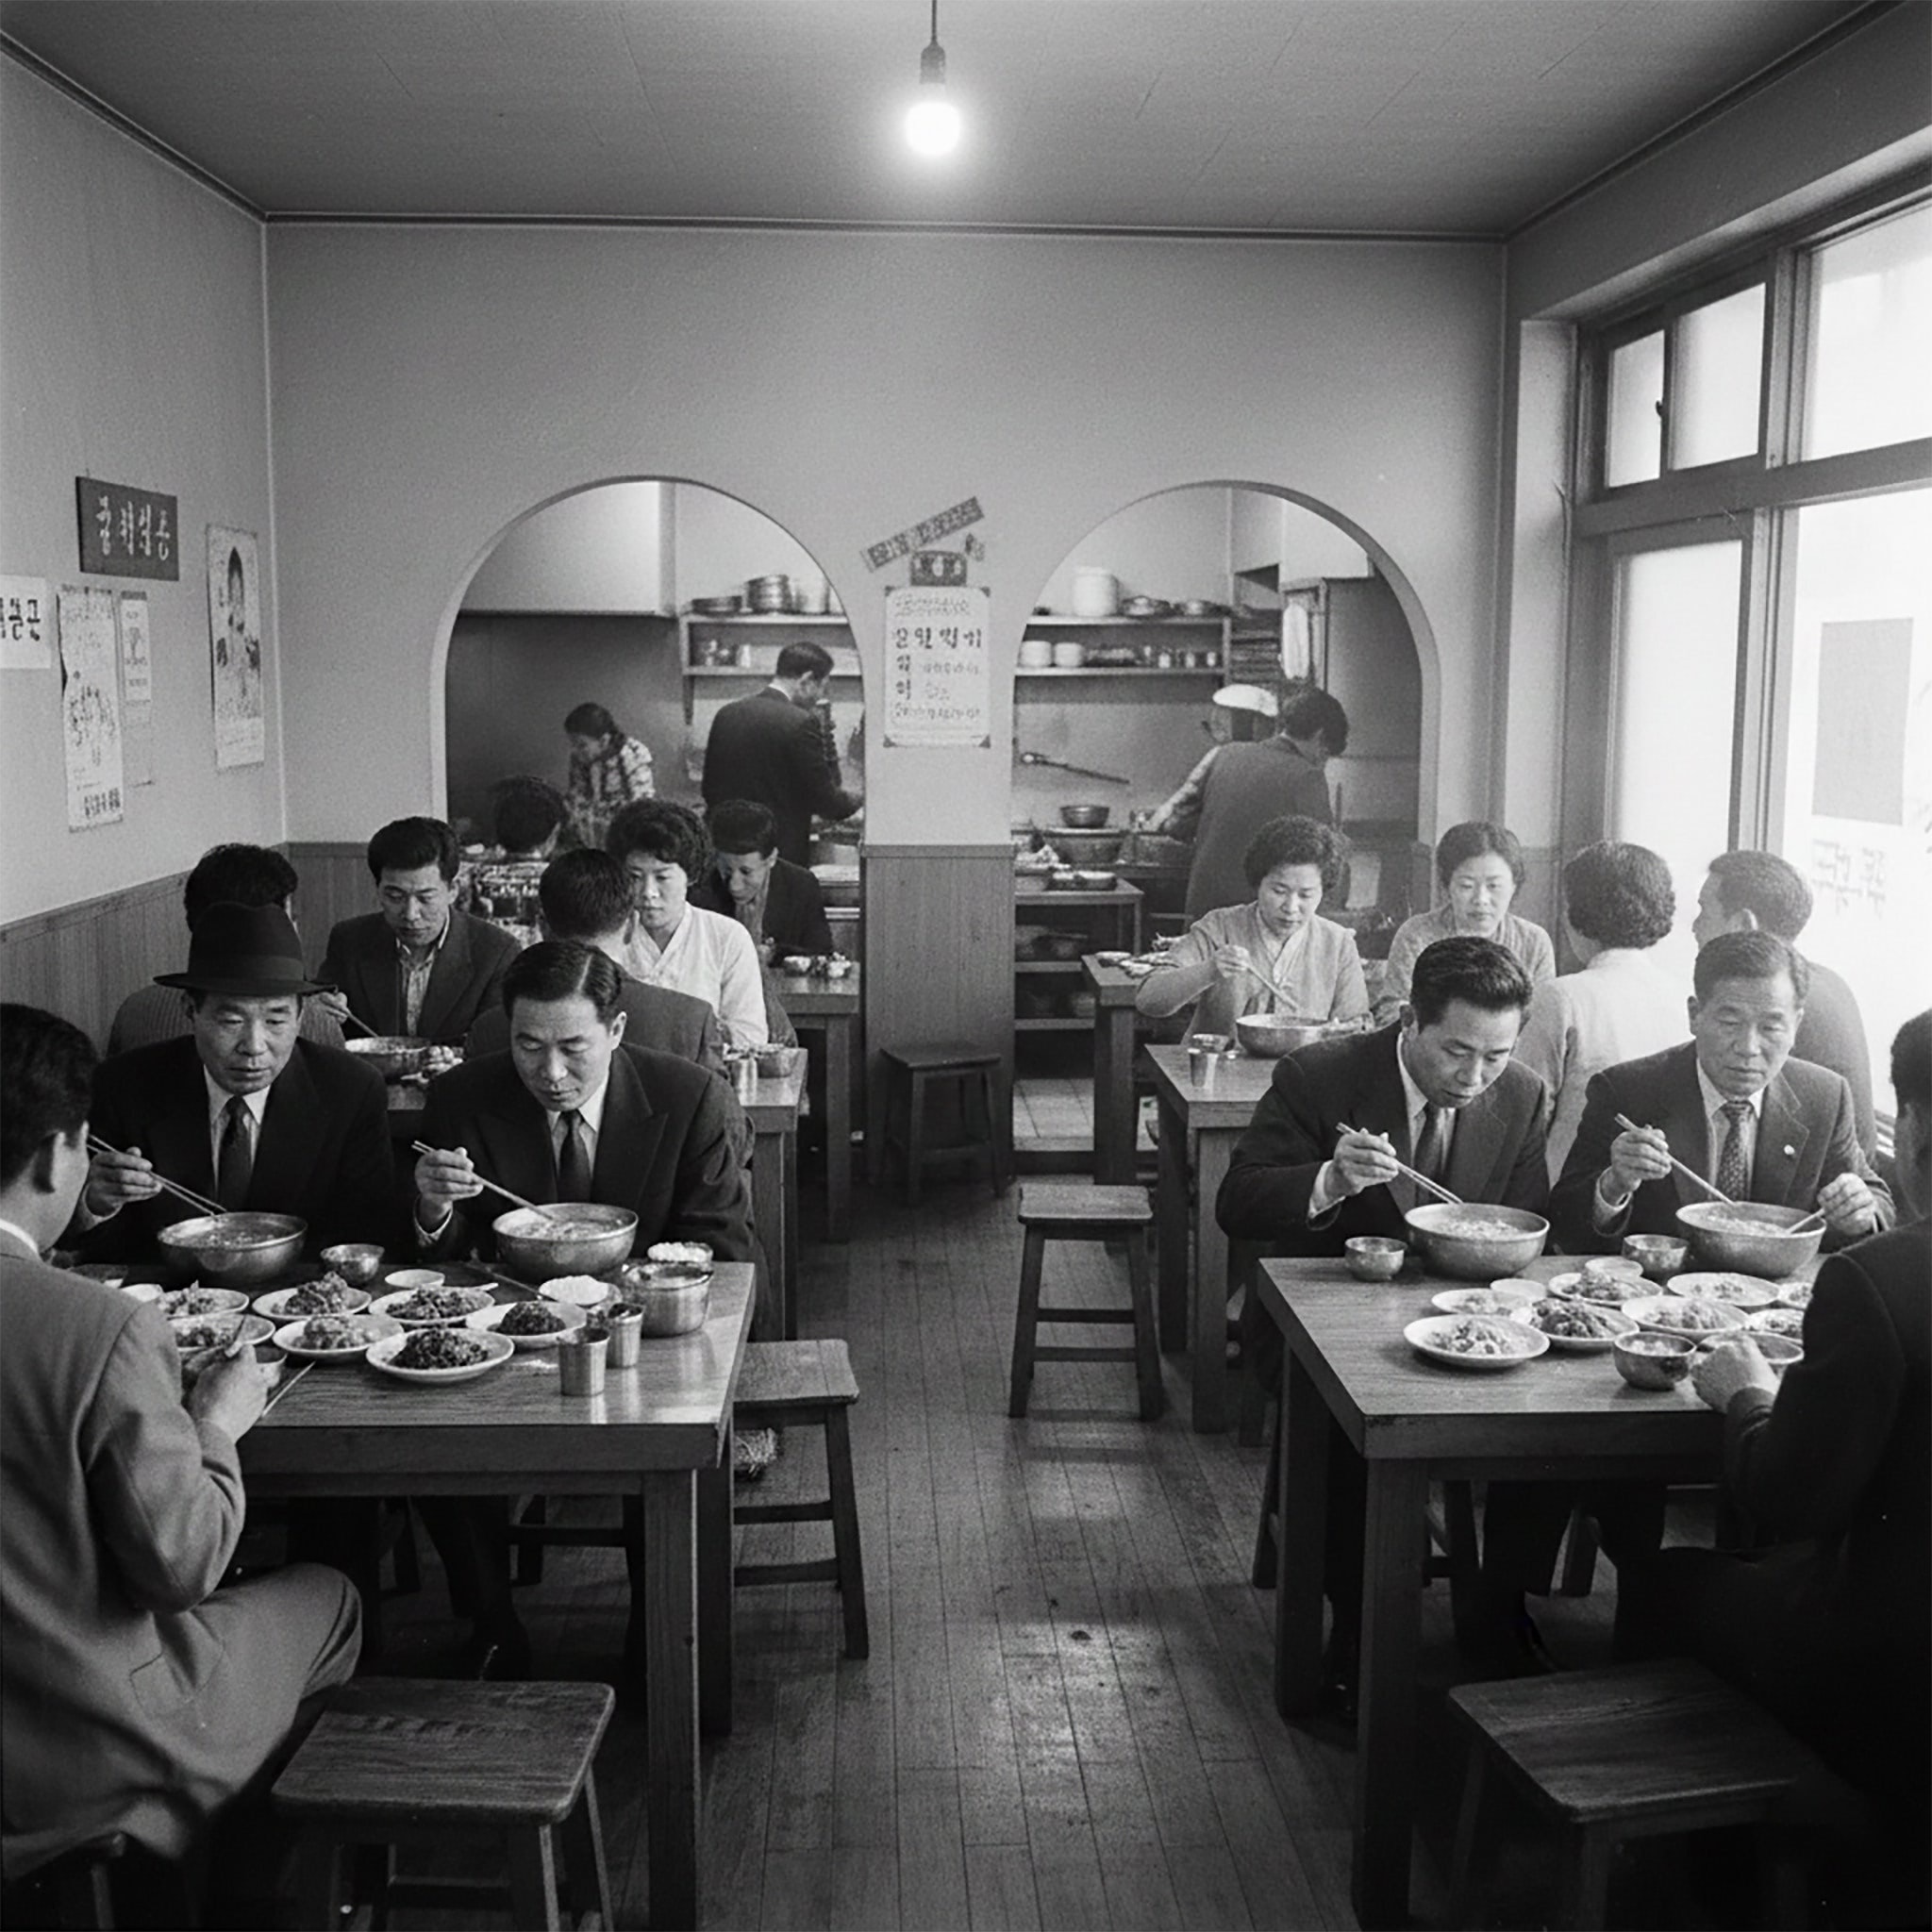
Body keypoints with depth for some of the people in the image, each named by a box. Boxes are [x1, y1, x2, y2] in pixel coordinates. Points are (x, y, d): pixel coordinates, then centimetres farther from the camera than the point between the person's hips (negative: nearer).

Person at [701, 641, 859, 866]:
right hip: (782, 854, -6)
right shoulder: (801, 723, -13)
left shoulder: (726, 714, 6)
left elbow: (710, 790, 11)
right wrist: (855, 805, 10)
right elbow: (823, 798, -9)